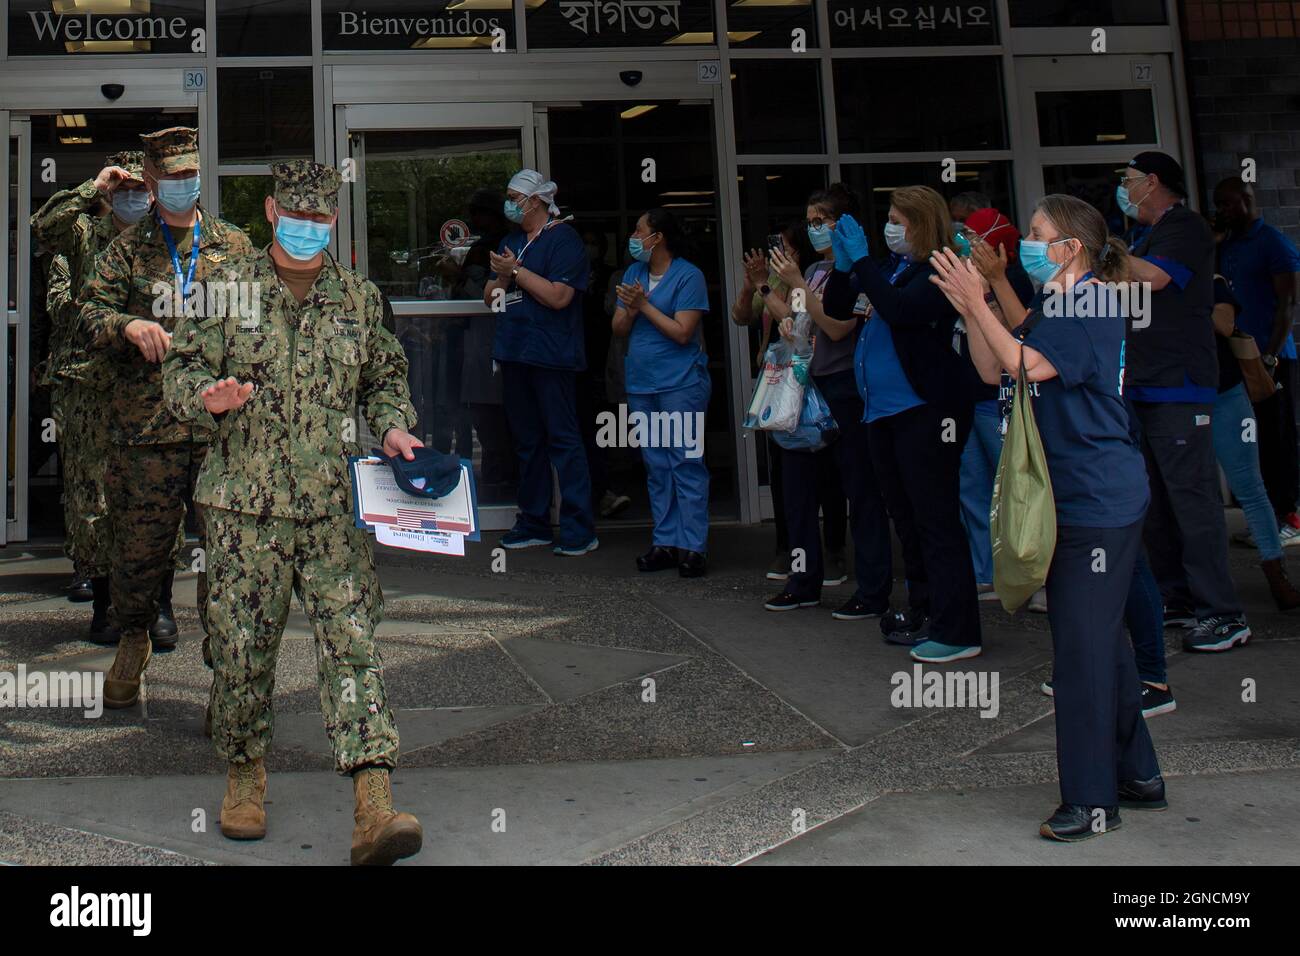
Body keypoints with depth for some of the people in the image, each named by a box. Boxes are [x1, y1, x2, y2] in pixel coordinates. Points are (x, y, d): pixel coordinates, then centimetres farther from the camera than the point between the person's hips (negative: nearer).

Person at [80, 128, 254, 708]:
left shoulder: (235, 246, 12)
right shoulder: (128, 250, 11)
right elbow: (91, 312, 4)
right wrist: (129, 325, -17)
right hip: (146, 423, 0)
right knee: (139, 542, 7)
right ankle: (133, 640, 32)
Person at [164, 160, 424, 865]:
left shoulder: (358, 297, 12)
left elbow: (385, 376, 22)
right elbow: (181, 369, 5)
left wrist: (394, 426, 3)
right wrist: (209, 397, -17)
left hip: (336, 507, 1)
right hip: (245, 505, -1)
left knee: (351, 641, -8)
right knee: (243, 646, 6)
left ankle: (373, 807, -13)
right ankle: (245, 770, 30)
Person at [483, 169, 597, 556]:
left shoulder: (563, 239, -7)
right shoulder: (511, 240, 18)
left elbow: (558, 296, -18)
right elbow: (490, 297, 17)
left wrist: (517, 270, -12)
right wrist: (502, 278, -4)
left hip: (550, 354, -8)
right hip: (514, 351, 8)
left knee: (563, 438, -7)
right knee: (527, 440, 12)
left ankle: (580, 529, -4)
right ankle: (533, 523, 19)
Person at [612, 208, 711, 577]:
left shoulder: (688, 276, -7)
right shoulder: (633, 273, 14)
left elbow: (682, 332, -15)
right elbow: (618, 328, 10)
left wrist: (644, 305, -11)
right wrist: (630, 310, -10)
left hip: (681, 384, -7)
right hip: (641, 385, 7)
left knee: (686, 464, -6)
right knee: (657, 468, 9)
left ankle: (692, 547, -4)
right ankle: (665, 542, 15)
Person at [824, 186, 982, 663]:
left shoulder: (940, 271, -11)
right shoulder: (892, 268, 13)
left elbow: (899, 310, -27)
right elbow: (835, 308, 14)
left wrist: (861, 260, -21)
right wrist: (843, 264, -1)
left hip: (926, 409, -9)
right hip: (884, 409, 9)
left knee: (935, 521, -6)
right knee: (906, 518, 16)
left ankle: (957, 631, 0)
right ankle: (923, 612, 28)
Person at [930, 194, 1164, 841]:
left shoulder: (1092, 305, -13)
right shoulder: (1057, 309, 17)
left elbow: (1026, 365, -23)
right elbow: (993, 371, 12)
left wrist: (975, 302, -18)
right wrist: (970, 309, 1)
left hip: (1098, 503, -10)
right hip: (1075, 501, 10)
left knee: (1083, 646, -6)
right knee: (1101, 641, 16)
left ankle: (1092, 800, 4)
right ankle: (1139, 776, 28)